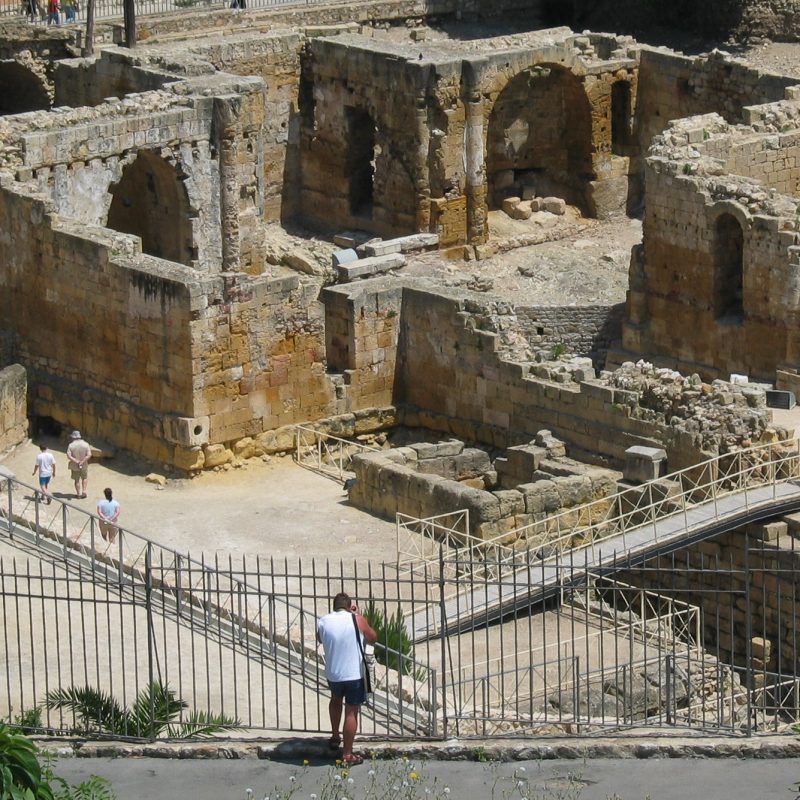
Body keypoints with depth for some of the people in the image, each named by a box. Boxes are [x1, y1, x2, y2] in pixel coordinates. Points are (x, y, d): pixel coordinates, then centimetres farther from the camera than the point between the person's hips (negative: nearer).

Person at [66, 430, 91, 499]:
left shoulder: (71, 445, -13)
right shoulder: (85, 444, -9)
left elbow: (68, 456, -20)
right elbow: (89, 455, -16)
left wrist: (76, 461, -19)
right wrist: (82, 461, -17)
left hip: (74, 466, -1)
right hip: (84, 465, 1)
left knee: (77, 480, 15)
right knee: (85, 478, 24)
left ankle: (78, 494, 21)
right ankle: (84, 491, 13)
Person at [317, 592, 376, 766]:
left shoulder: (323, 621, -4)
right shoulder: (357, 620, -12)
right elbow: (372, 639, 5)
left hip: (332, 674, 3)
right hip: (354, 675, -3)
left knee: (336, 699, 33)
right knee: (351, 712, 4)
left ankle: (335, 737, 42)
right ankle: (347, 754, 5)